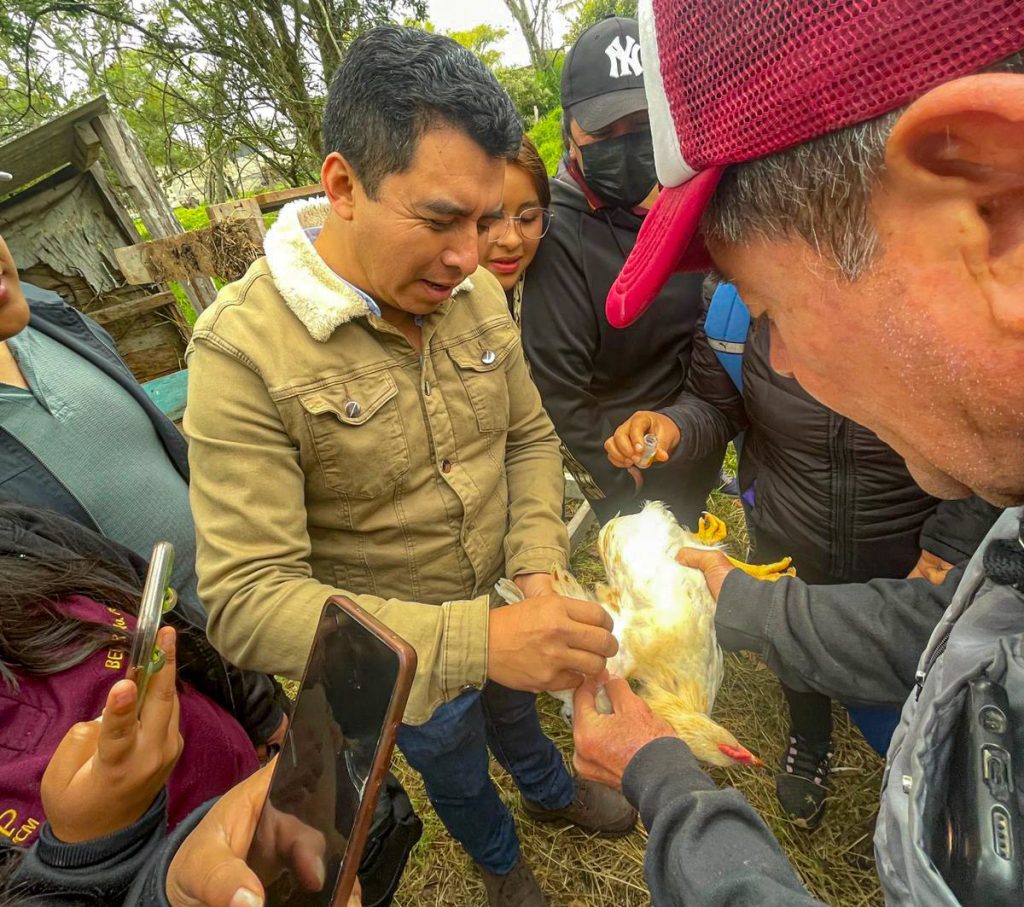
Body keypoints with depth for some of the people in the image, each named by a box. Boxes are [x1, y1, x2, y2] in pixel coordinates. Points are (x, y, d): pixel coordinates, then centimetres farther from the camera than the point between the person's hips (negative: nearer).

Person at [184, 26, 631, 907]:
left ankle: (554, 794, 71)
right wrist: (477, 641, -43)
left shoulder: (479, 294, -14)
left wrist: (537, 569, -18)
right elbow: (246, 599, -33)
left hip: (498, 606, 4)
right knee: (455, 768, 27)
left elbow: (529, 437, -2)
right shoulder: (244, 348, -31)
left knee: (515, 710, 35)